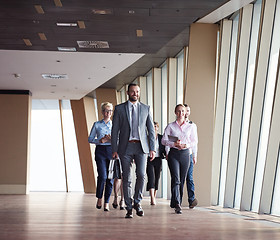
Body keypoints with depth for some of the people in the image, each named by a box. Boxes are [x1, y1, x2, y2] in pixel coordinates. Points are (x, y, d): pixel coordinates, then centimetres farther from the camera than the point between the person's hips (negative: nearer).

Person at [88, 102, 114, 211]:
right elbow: (90, 139, 8)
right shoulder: (97, 124, 8)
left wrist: (112, 139, -11)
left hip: (112, 150, 2)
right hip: (100, 151, -2)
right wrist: (100, 140, -9)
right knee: (102, 176, -15)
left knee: (110, 178, -1)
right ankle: (99, 198, 10)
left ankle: (106, 202, 10)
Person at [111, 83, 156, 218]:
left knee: (141, 175, -11)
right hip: (125, 147, -1)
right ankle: (129, 208, 11)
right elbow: (115, 130, 4)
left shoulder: (146, 108, 10)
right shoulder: (119, 109, 6)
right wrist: (114, 149, -2)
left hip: (141, 147, 1)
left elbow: (151, 130, 10)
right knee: (127, 178, 2)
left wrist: (152, 148, 2)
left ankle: (137, 202, 11)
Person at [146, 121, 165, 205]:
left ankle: (154, 197, 18)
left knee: (156, 179, 8)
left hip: (158, 160, 3)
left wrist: (166, 155, -9)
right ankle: (152, 199, -22)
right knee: (151, 178, -14)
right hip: (149, 160, -3)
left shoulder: (161, 138, 8)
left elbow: (164, 149, 9)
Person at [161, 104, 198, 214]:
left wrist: (187, 145, -9)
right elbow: (164, 140, 2)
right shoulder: (170, 126, 4)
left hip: (185, 154, 2)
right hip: (174, 154, -2)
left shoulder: (190, 127, 8)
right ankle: (177, 205, -21)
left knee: (182, 180, 6)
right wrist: (174, 144, -14)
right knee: (175, 179, -15)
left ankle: (177, 203, 19)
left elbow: (193, 141, 12)